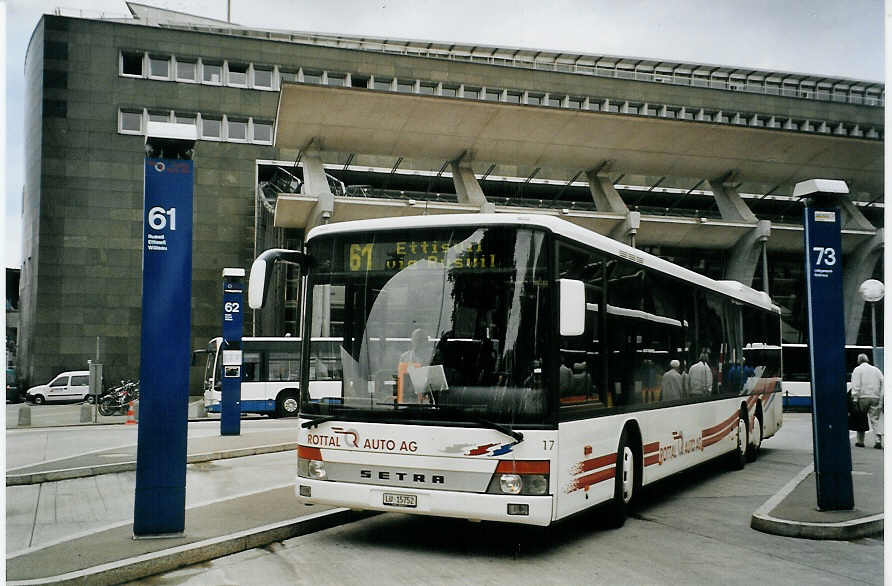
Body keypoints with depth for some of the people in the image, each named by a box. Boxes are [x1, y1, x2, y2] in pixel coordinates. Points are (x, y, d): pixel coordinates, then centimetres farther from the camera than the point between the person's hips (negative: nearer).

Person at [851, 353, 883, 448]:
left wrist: (854, 399, -9)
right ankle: (878, 440, -12)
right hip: (876, 398, 3)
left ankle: (860, 441, 11)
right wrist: (882, 399, 10)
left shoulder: (857, 370, 2)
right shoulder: (876, 369, 15)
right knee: (875, 419, 2)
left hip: (863, 397, -3)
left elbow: (856, 386, -7)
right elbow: (882, 384, 10)